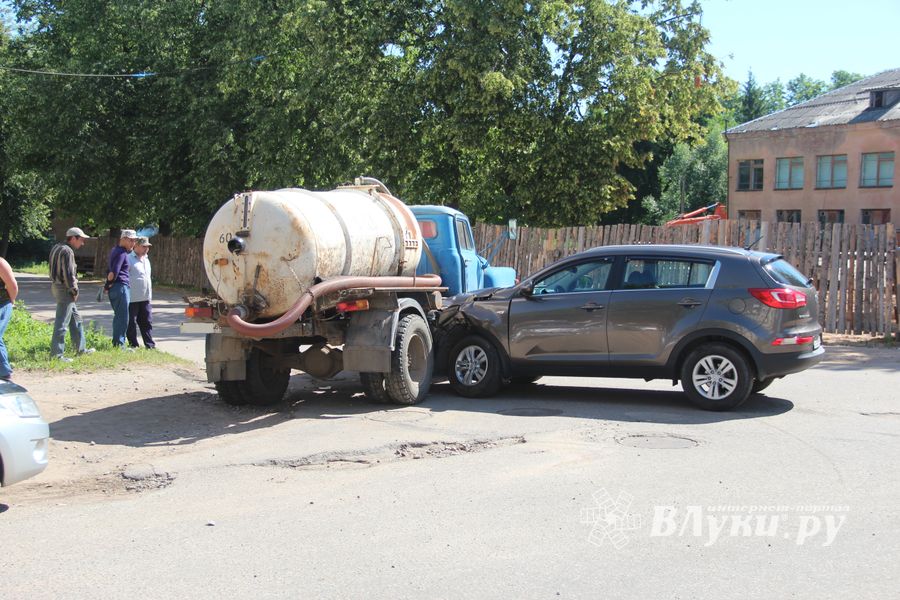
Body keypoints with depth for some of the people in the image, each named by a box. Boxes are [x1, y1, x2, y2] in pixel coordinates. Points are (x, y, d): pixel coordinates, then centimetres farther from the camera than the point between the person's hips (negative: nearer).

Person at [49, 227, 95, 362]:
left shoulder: (57, 248, 16)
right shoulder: (67, 251, -16)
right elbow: (68, 273, -21)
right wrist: (74, 290, -13)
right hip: (64, 289, -11)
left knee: (76, 318, 19)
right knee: (62, 322, -8)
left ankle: (81, 348, 27)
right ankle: (56, 353, -6)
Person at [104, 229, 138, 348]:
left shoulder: (115, 250, 19)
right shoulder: (122, 253, -13)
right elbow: (114, 272, -19)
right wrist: (109, 284, -7)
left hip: (115, 288, 10)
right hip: (121, 286, -10)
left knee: (119, 316, 14)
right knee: (123, 317, -6)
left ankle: (116, 342, 18)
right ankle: (119, 343, -6)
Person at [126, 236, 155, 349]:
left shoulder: (146, 259, 18)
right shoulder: (129, 259, -8)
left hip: (145, 298, 7)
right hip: (133, 298, -7)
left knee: (147, 322, 8)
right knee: (131, 323, 1)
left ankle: (150, 345, 12)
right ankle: (133, 345, 7)